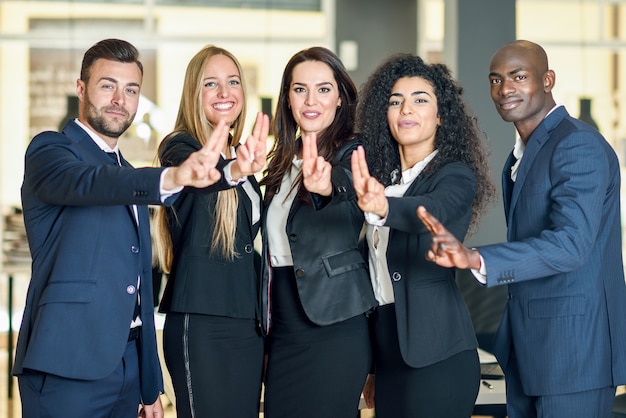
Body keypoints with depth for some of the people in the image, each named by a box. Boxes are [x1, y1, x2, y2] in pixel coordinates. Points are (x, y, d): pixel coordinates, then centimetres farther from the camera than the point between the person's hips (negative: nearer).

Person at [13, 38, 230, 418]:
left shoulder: (130, 178, 19)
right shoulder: (50, 150, -3)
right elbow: (87, 182, -28)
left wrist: (151, 387, 18)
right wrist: (172, 178, -45)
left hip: (127, 366, 7)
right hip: (68, 369, -7)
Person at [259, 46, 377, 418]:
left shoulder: (351, 155, -6)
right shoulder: (283, 162, 13)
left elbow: (349, 185, -32)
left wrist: (327, 185, -51)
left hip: (333, 328, -6)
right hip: (283, 332, 6)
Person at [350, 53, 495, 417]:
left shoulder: (457, 176, -6)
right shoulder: (382, 174, 12)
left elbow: (430, 211, -29)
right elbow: (375, 266, 12)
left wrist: (382, 207, -50)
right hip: (387, 349, 6)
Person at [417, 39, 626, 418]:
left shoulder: (579, 146, -15)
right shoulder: (522, 155, 16)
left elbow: (571, 244, -27)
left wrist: (475, 259, -39)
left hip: (573, 347, -9)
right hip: (526, 347, 9)